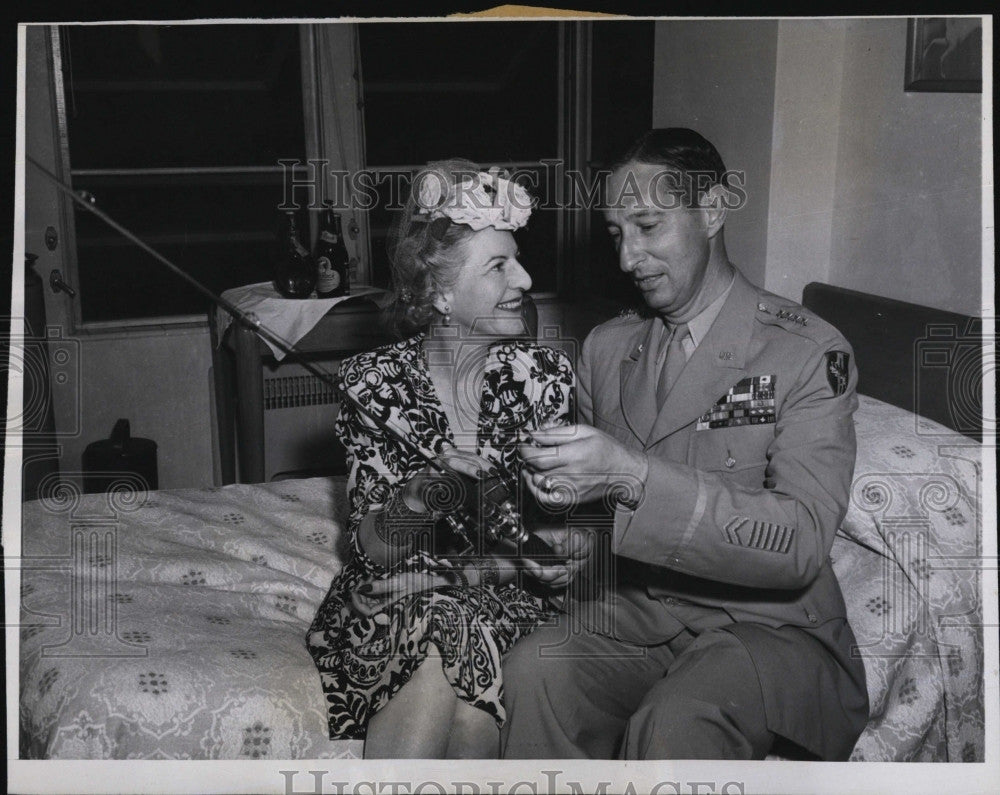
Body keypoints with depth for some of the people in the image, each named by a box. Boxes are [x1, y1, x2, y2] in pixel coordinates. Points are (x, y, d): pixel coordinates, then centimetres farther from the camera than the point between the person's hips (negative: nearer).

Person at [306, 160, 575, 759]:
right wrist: (418, 500, -27)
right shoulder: (375, 383, -6)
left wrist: (438, 576, -12)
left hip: (505, 601, 1)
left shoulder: (546, 376, -3)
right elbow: (373, 547, -5)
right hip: (388, 613, 0)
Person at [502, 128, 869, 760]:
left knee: (674, 725, -33)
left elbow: (803, 543, -20)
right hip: (634, 610, 4)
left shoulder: (811, 353, -9)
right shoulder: (606, 348, 9)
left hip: (767, 624, -4)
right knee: (535, 670, -26)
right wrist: (577, 540, -8)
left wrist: (634, 476, -31)